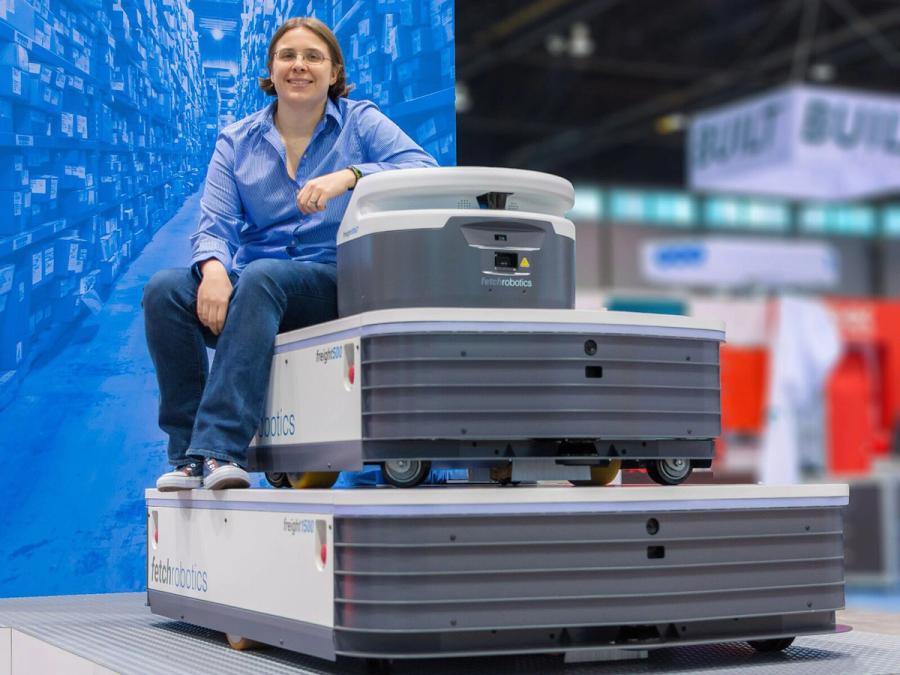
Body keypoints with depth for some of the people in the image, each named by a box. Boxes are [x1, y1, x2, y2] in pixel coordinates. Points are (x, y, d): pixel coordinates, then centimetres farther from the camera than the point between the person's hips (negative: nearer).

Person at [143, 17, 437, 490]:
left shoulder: (360, 122, 6)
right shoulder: (236, 141, 14)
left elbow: (424, 169, -11)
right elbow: (215, 225, 2)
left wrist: (348, 176, -26)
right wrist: (213, 268, -22)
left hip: (333, 285, -3)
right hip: (249, 286, 3)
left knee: (261, 276, -35)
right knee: (164, 289, -24)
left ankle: (217, 448, -41)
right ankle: (188, 456, -26)